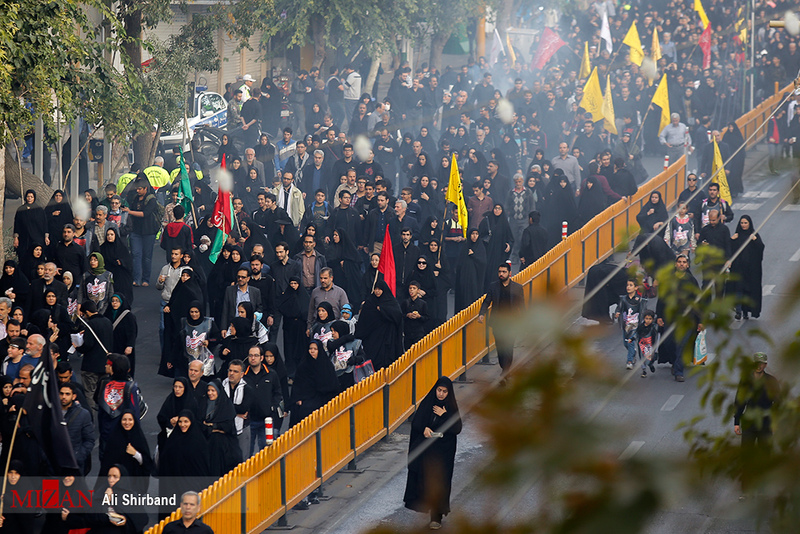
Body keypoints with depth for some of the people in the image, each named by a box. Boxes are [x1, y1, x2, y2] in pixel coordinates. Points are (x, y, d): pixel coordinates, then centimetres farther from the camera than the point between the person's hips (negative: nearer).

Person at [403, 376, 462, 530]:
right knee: (424, 477, 7)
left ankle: (436, 517, -6)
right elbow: (415, 422, 0)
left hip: (444, 451, -2)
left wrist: (443, 415, -15)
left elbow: (457, 429, -8)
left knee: (439, 482, -7)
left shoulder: (452, 407, -2)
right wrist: (424, 429, -20)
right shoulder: (427, 403, 1)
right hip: (425, 447, 2)